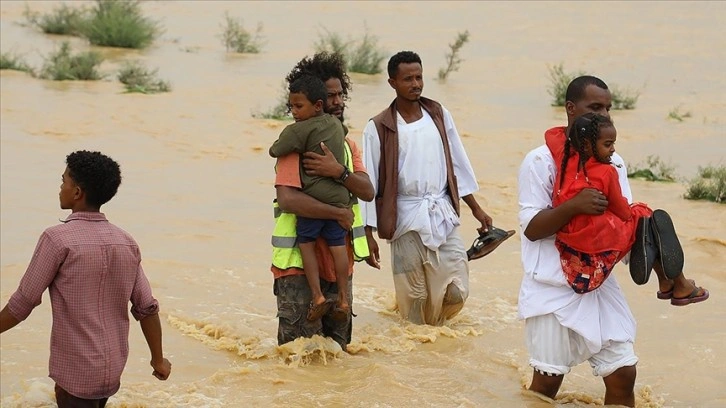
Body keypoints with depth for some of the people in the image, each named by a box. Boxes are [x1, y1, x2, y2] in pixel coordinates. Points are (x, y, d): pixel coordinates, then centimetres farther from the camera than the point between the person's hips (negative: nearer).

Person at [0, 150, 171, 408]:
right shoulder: (126, 243, 2)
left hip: (76, 371, -7)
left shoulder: (58, 239, -16)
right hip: (113, 368, 7)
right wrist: (158, 359, 16)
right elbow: (147, 308, 5)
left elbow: (24, 302, -13)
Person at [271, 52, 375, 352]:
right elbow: (287, 198, -25)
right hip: (300, 262, -7)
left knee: (337, 347, 14)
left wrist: (338, 171, -20)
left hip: (339, 260, 7)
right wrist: (338, 213, -20)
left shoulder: (347, 144, 14)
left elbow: (367, 191, -1)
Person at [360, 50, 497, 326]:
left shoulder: (439, 115, 6)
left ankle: (433, 329, 26)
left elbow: (457, 164, 13)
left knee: (456, 292, -2)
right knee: (414, 298, 2)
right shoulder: (378, 128, -5)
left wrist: (476, 208, 12)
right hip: (406, 220, -3)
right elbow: (368, 182, -4)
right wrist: (368, 234, -6)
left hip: (443, 217, 3)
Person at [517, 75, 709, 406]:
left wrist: (666, 272, -12)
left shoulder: (613, 163, 7)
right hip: (553, 289, -5)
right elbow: (531, 227, -13)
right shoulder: (541, 161, -9)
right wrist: (574, 205, -30)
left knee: (623, 373, 3)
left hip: (600, 285, 5)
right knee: (547, 380, 1)